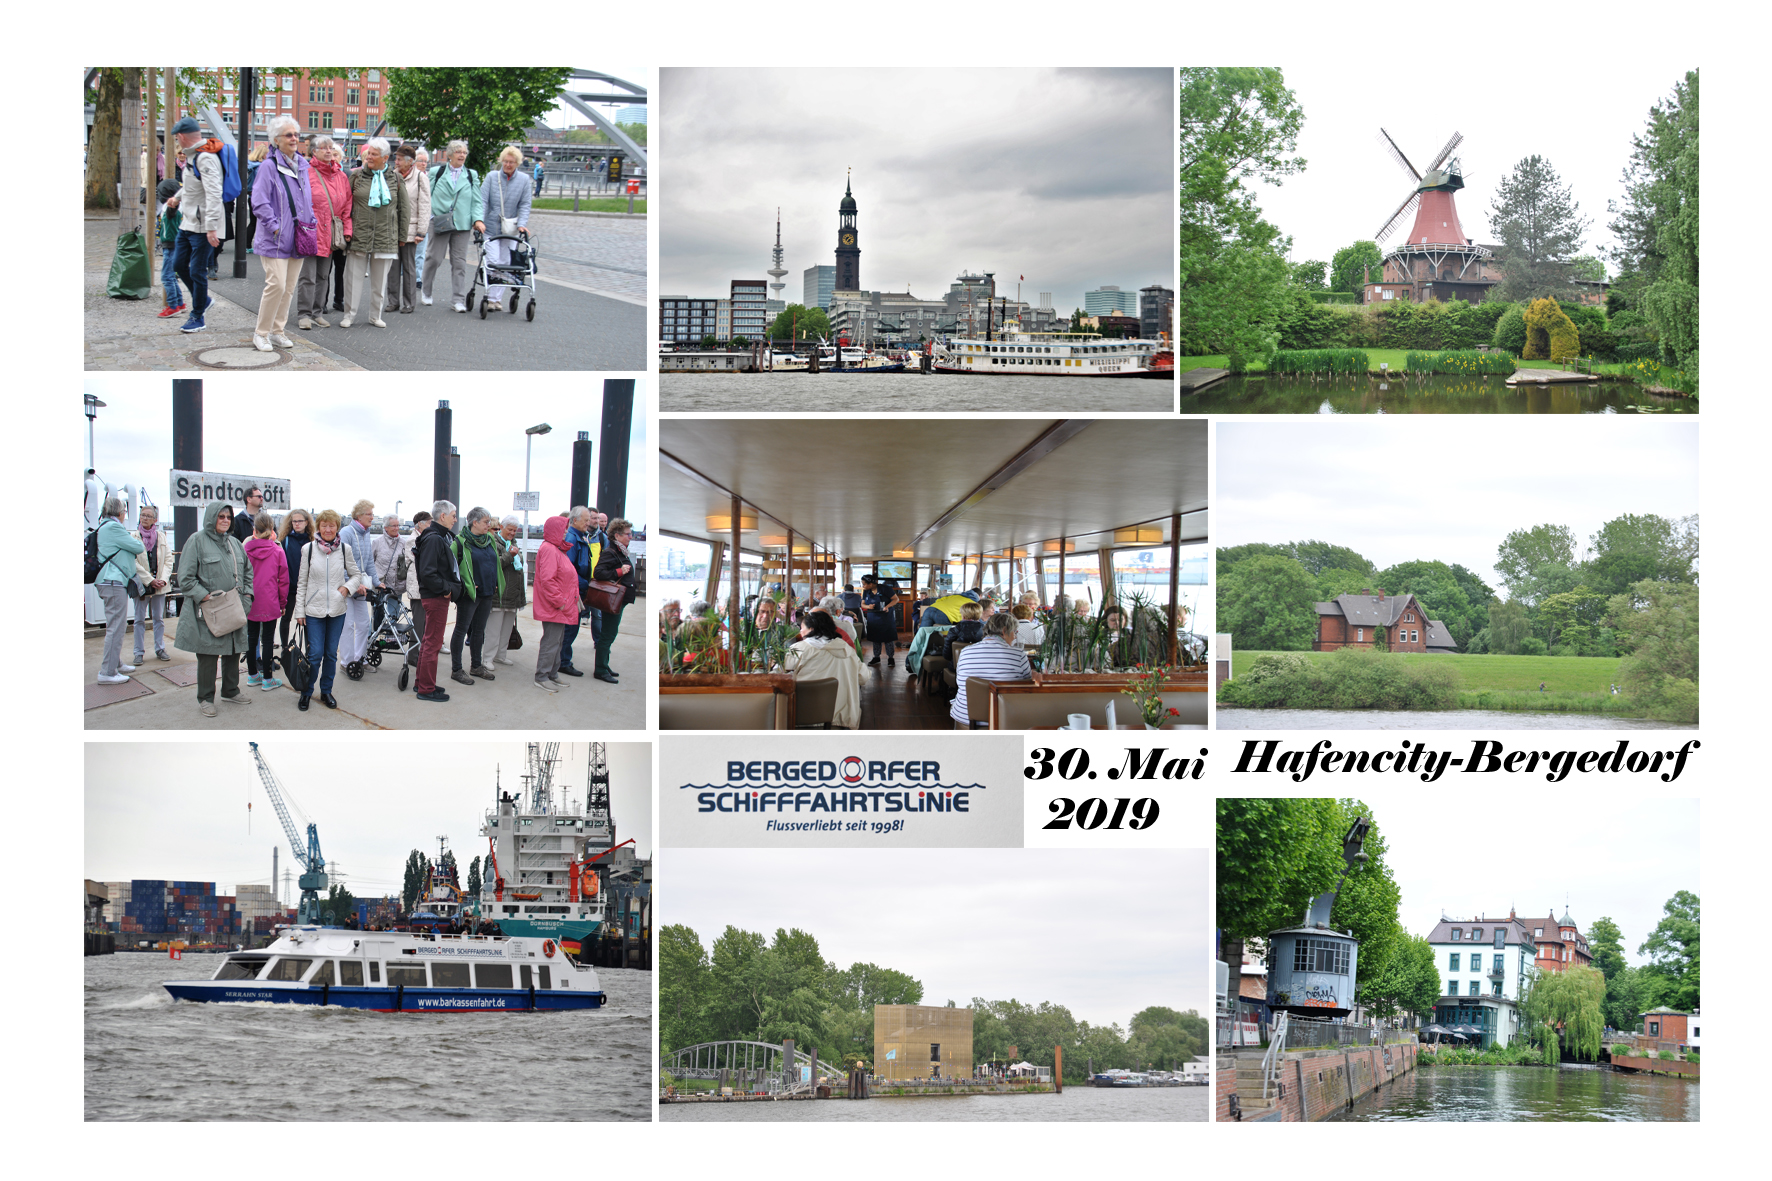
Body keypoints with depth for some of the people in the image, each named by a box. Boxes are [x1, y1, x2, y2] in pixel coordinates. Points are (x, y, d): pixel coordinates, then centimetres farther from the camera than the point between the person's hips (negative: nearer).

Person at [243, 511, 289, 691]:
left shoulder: (245, 549, -5)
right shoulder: (277, 551, -9)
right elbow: (283, 580, -4)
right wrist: (282, 602, 8)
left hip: (250, 602, 2)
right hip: (270, 602, -2)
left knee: (252, 637, 14)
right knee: (268, 639, 3)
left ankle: (252, 674, 24)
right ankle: (267, 678, 6)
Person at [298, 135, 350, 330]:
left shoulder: (341, 176, 12)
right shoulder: (306, 173, -6)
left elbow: (347, 205, 15)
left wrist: (346, 230, 7)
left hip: (330, 234, 6)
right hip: (309, 232, -6)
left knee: (323, 276, 11)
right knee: (308, 276, -6)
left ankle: (317, 312, 19)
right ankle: (304, 314, 1)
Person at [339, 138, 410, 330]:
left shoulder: (395, 178, 6)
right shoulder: (356, 176, 3)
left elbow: (404, 208, 11)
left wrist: (402, 236, 9)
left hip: (386, 238, 1)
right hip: (359, 234, -1)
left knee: (380, 278, 8)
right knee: (354, 276, 0)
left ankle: (376, 315, 19)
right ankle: (350, 314, 8)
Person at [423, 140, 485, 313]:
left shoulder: (472, 176, 12)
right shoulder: (436, 172, 6)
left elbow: (476, 201, 9)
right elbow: (427, 196, 7)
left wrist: (477, 219, -4)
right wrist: (429, 216, -3)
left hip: (462, 224, 2)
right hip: (439, 221, -2)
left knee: (459, 261, 1)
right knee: (434, 259, 0)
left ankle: (459, 300, 4)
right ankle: (426, 293, 18)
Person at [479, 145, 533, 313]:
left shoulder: (524, 179, 3)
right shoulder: (492, 177, 0)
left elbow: (525, 204, 2)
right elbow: (482, 200, -3)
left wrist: (522, 224, -12)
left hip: (510, 228, 1)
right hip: (491, 227, -1)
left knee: (505, 262, 1)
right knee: (493, 261, -9)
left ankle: (497, 298, 7)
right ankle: (492, 297, -5)